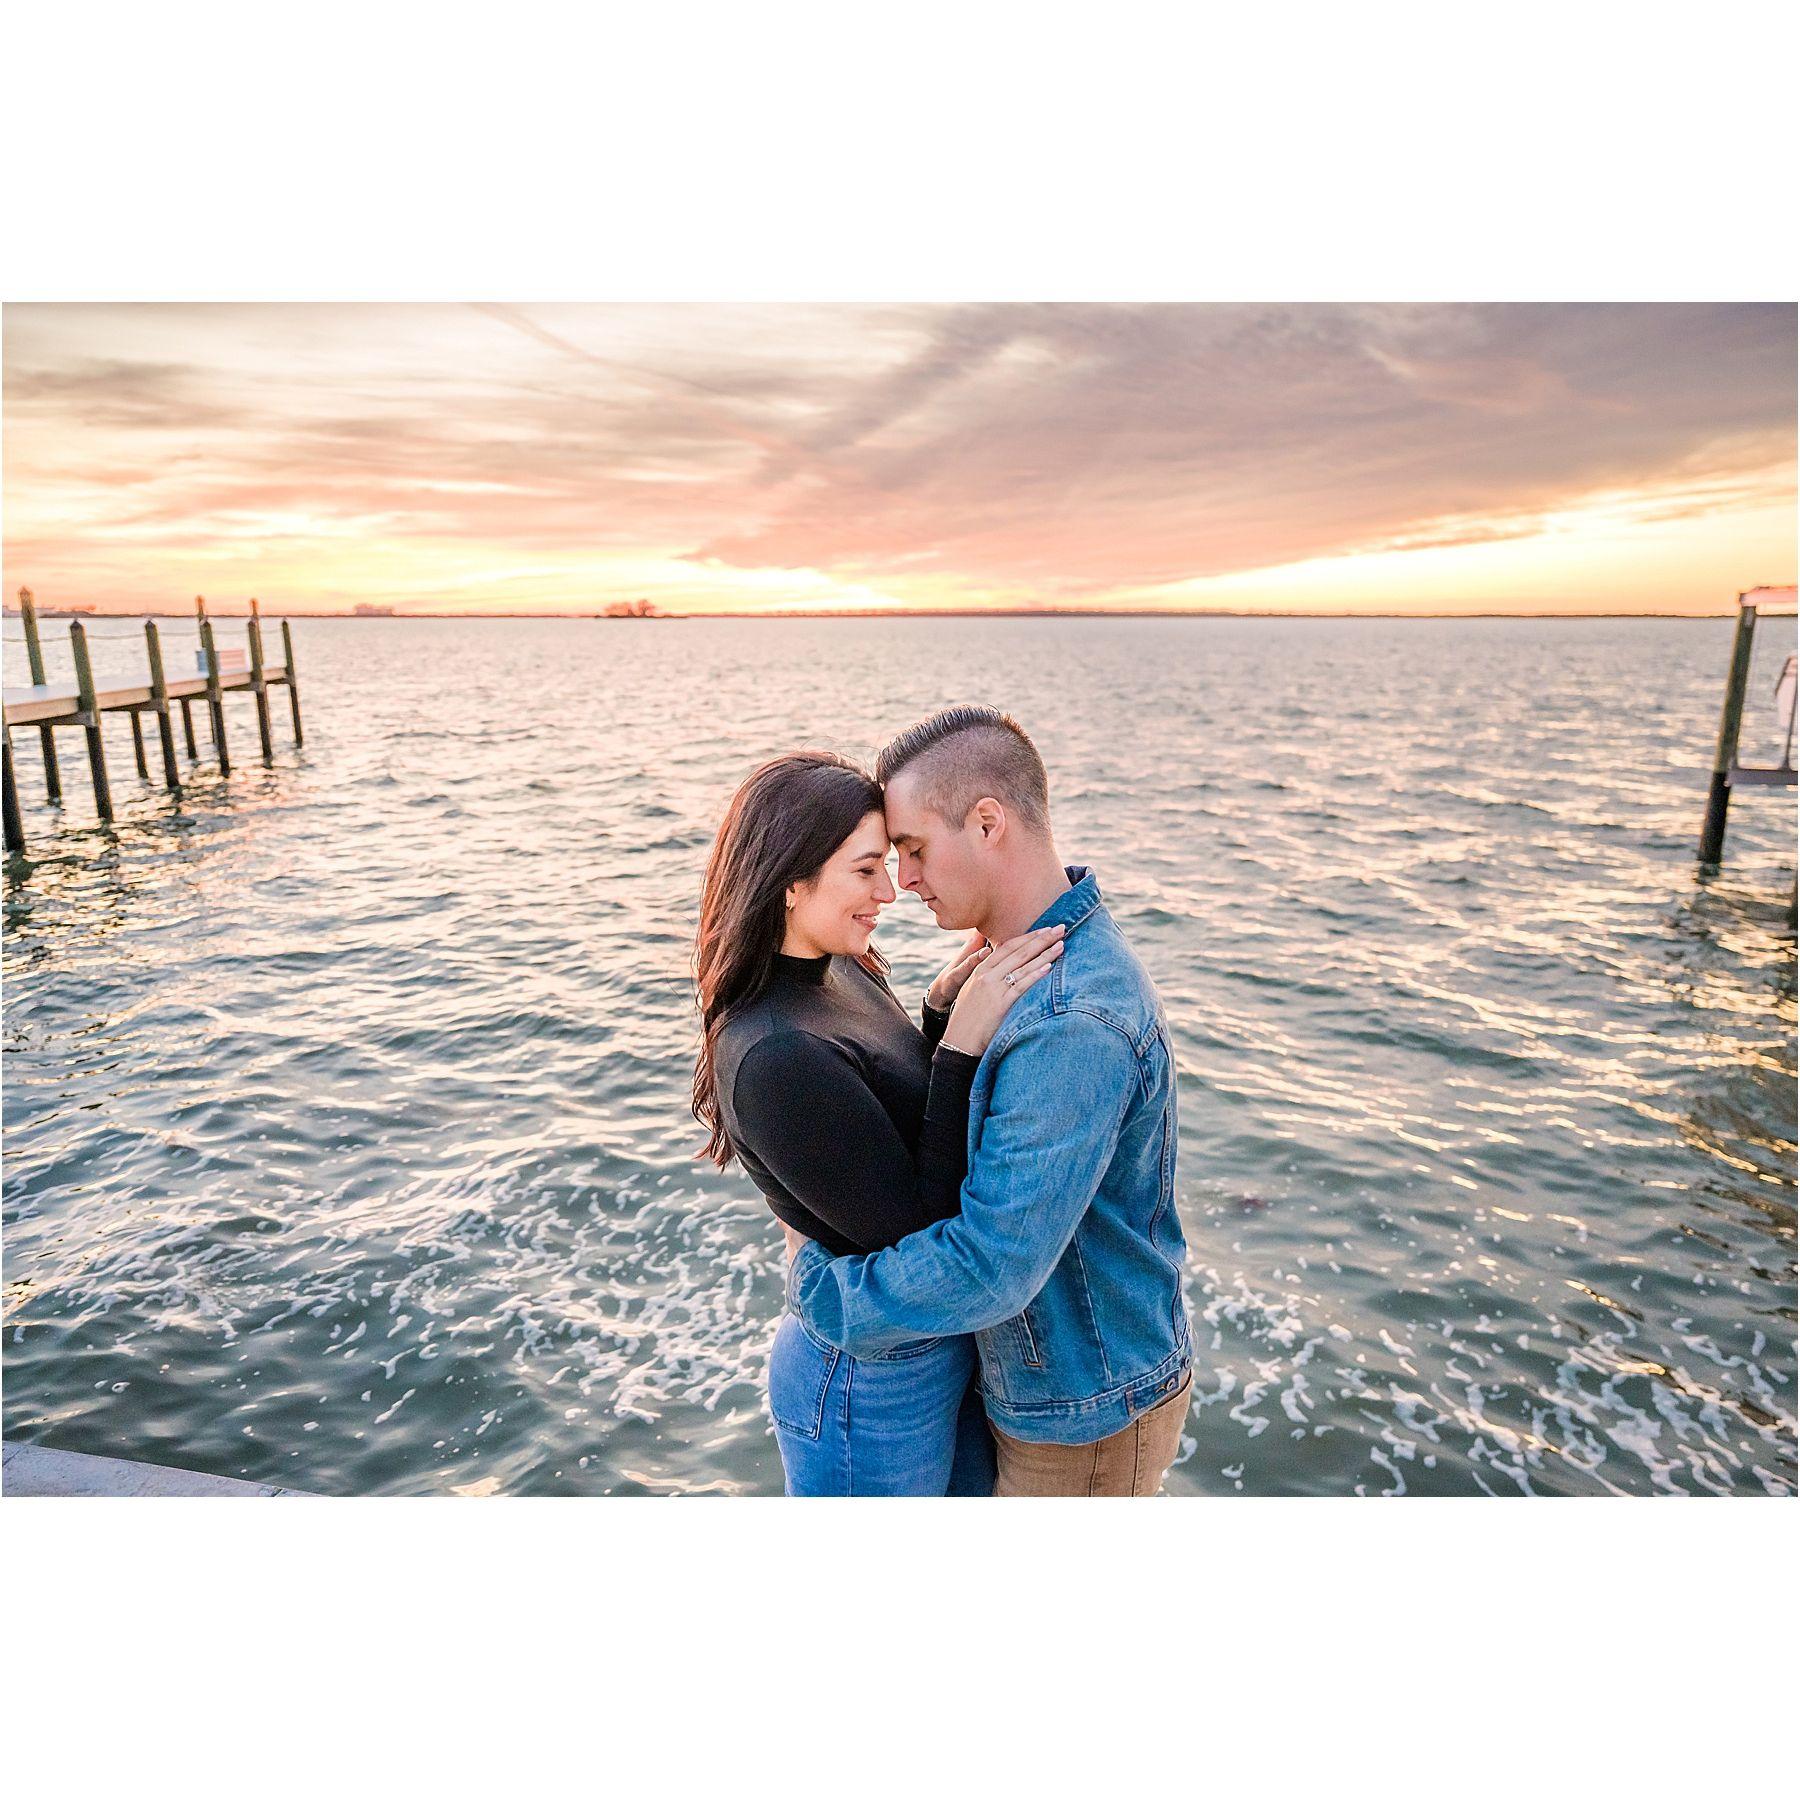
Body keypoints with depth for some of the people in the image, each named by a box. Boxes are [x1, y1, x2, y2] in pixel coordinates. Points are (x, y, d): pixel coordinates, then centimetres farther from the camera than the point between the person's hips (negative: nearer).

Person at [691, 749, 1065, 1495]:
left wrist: (943, 1009, -10)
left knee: (981, 1490, 29)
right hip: (874, 1381, -8)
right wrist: (963, 1039, -29)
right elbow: (917, 1229, -26)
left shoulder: (841, 970, -4)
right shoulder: (774, 1058, -31)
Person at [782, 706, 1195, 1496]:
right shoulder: (1050, 954, -1)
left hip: (1086, 1411, -9)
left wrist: (815, 1283, -20)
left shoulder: (1073, 1023, -35)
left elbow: (991, 1267, -33)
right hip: (1052, 1371, 9)